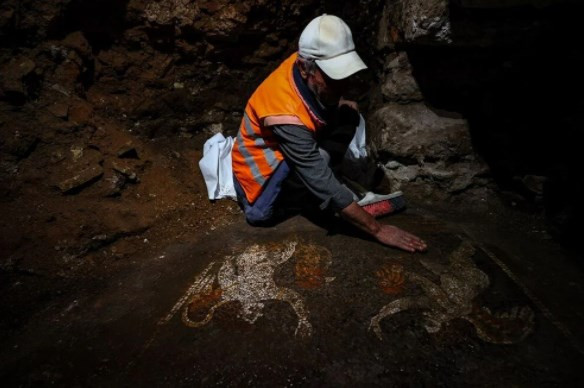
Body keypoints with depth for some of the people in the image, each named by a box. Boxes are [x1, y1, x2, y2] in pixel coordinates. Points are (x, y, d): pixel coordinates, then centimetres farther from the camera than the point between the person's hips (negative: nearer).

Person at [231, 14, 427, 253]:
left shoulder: (306, 67, -15)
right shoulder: (286, 113, -37)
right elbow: (323, 185, -35)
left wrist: (340, 105, -8)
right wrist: (377, 229, -30)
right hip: (259, 174, -6)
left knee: (347, 114, -9)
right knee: (319, 161, -34)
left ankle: (312, 187, -5)